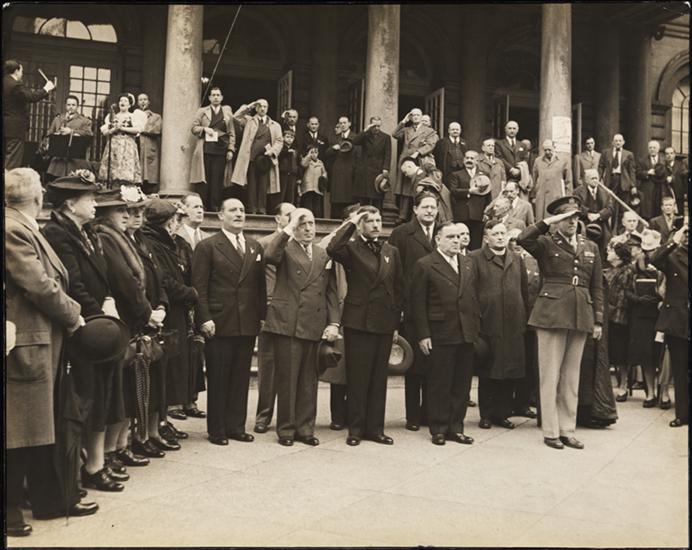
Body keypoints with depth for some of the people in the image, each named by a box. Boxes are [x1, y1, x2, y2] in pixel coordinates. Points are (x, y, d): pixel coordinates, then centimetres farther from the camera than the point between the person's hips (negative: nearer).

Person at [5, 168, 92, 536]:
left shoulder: (24, 229, 14)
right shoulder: (13, 230, -17)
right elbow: (39, 285, -20)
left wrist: (71, 312, 2)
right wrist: (72, 315, -8)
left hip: (44, 339, 10)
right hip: (27, 342, -10)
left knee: (42, 425, 17)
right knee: (21, 430, 1)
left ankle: (49, 498, 29)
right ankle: (10, 506, 14)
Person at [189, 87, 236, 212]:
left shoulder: (227, 111, 15)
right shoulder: (202, 111, 14)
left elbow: (232, 133, 11)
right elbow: (193, 128, 10)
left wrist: (231, 149, 1)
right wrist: (204, 128, -9)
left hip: (221, 150, 0)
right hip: (205, 149, 0)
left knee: (217, 180, -3)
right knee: (204, 179, -3)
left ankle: (215, 208, 0)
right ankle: (203, 206, 0)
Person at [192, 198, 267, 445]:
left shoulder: (255, 247, 13)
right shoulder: (207, 247, -2)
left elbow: (261, 284, 12)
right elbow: (199, 287, -7)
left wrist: (262, 314, 5)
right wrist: (205, 318, -14)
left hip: (248, 324, 5)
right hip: (220, 323, -4)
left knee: (241, 378, 10)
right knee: (218, 379, 4)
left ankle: (236, 426, 21)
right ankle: (216, 430, 15)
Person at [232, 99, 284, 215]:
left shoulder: (275, 125, 18)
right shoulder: (249, 120, 17)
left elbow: (279, 141, 11)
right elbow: (237, 117, 3)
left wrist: (272, 151, -7)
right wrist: (249, 107, 6)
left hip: (266, 159, 0)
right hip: (251, 157, 0)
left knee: (263, 186, -4)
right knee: (252, 185, -3)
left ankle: (262, 210, -3)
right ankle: (251, 210, -2)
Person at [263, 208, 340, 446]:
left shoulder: (324, 255, 16)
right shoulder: (285, 249, 2)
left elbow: (331, 292, 13)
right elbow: (269, 255, -23)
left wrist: (333, 323, 4)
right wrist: (289, 229, -17)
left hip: (314, 326, 4)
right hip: (286, 324, -4)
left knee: (308, 379, 9)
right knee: (287, 378, 1)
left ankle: (305, 428, 19)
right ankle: (286, 428, 13)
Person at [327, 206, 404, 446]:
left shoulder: (392, 252, 13)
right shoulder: (351, 248, -1)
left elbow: (399, 288, 13)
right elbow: (332, 250, -25)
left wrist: (396, 321, 7)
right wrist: (350, 224, -16)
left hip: (385, 323, 4)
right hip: (358, 321, -4)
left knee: (379, 378, 9)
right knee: (357, 378, 2)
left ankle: (375, 428, 18)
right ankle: (355, 429, 12)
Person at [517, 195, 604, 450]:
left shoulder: (590, 248, 15)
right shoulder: (546, 244, 2)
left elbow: (597, 286, 16)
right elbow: (523, 239, -21)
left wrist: (598, 320, 11)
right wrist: (548, 223, -14)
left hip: (581, 316, 5)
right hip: (552, 313, -4)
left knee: (572, 376, 10)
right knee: (550, 374, 0)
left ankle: (568, 430, 19)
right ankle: (550, 431, 9)